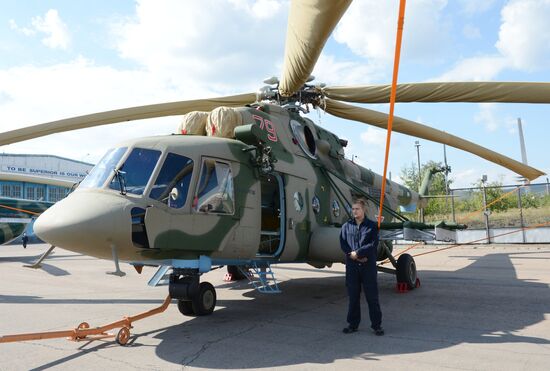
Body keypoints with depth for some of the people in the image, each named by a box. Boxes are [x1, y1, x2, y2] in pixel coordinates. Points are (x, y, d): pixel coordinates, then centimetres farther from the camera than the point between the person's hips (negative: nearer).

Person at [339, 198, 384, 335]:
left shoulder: (372, 226, 1)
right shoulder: (346, 226, 7)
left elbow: (373, 244, -9)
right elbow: (343, 244, -1)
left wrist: (357, 253, -14)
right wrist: (356, 256, -13)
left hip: (368, 266, -2)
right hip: (352, 266, 2)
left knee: (372, 296, 4)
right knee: (353, 296, 9)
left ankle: (377, 325, 15)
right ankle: (353, 324, 21)